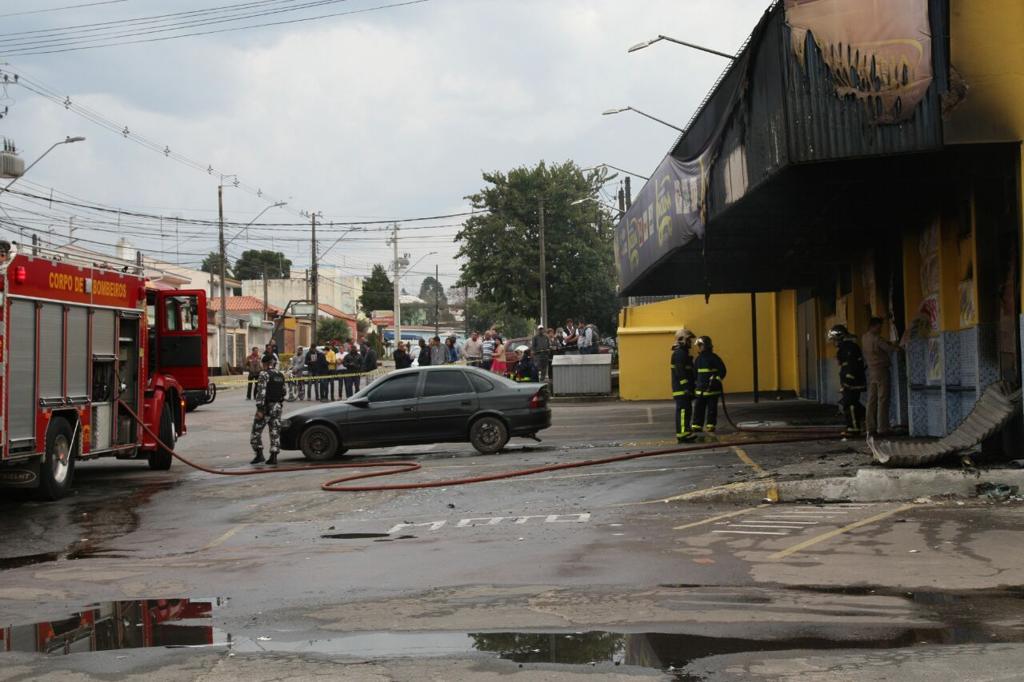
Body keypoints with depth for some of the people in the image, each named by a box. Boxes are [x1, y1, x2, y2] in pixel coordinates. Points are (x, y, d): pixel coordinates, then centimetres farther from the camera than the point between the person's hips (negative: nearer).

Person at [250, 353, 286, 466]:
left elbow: (261, 392, -18)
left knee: (256, 431, 4)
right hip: (278, 407, 6)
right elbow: (283, 392, 15)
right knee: (275, 432, 6)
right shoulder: (280, 376, 10)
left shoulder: (264, 374, -12)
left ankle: (259, 454, -4)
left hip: (266, 407, -6)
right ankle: (274, 457, 3)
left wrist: (260, 409, -19)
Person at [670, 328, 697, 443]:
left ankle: (685, 432, 20)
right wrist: (686, 386, -24)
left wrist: (692, 384, 25)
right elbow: (680, 372, -22)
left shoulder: (683, 353, 19)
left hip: (684, 388, 11)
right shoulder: (679, 354, -15)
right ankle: (682, 435, -14)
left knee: (687, 410, 14)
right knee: (683, 410, -12)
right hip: (681, 389, -11)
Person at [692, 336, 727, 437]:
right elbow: (695, 372, 20)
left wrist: (717, 379, -15)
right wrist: (694, 384, 15)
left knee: (711, 408, 1)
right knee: (698, 407, 3)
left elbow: (722, 370, -6)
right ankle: (696, 426, 7)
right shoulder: (698, 359, 12)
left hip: (712, 389, -6)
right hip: (700, 388, 6)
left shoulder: (713, 357, -7)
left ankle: (710, 426, 8)